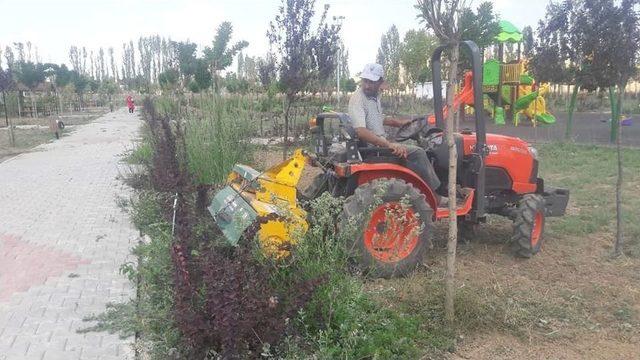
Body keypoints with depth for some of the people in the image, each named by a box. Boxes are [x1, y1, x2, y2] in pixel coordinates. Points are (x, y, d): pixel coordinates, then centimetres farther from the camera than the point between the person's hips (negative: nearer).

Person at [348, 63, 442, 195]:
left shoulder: (375, 96, 10)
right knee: (417, 153, -14)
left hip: (380, 143, 10)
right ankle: (434, 196, -3)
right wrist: (389, 144, -38)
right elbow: (361, 131, -33)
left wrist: (399, 122, 25)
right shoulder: (357, 99, -20)